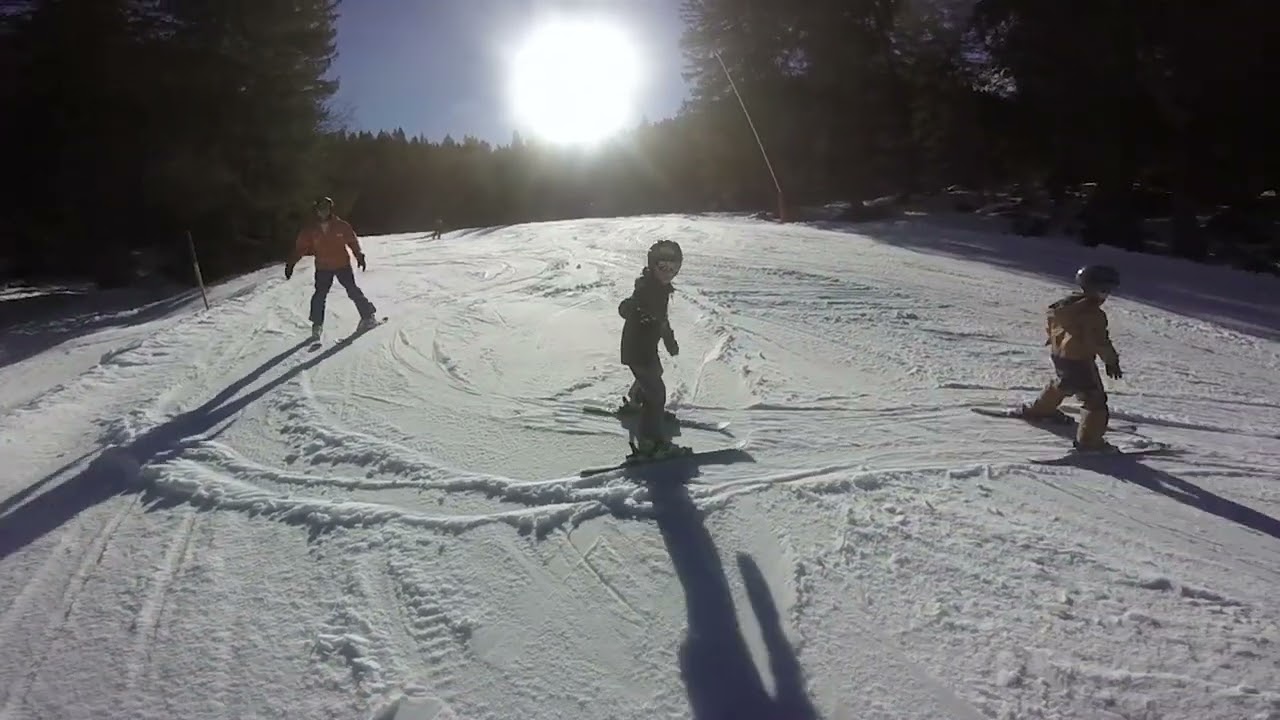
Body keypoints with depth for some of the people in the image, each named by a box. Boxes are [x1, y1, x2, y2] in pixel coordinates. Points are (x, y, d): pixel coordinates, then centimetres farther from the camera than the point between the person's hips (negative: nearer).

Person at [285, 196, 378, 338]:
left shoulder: (341, 226, -5)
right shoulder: (310, 230, -1)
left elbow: (352, 241, 4)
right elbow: (300, 247, 0)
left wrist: (359, 256, -3)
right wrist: (291, 263, -6)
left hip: (343, 265, -1)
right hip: (323, 268, 2)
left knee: (353, 291, -5)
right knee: (319, 295, -2)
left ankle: (368, 316, 6)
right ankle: (317, 325, 9)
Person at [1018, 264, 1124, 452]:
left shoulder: (1068, 302, 2)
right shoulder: (1094, 314, -22)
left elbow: (1050, 316, 17)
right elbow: (1100, 341, -22)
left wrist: (1053, 337, 33)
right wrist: (1111, 361, -10)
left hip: (1058, 355, 9)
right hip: (1079, 361, -9)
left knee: (1063, 384, 36)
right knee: (1095, 399, -3)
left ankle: (1040, 409, 51)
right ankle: (1089, 440, -7)